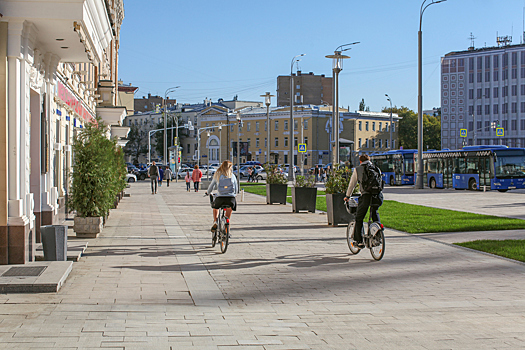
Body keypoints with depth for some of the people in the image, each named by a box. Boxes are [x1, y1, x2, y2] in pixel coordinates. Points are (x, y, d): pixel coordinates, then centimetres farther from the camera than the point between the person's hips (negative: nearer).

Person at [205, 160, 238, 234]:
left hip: (220, 197, 0)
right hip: (231, 198, 0)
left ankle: (215, 222, 10)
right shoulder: (232, 175, 10)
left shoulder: (217, 175, 9)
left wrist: (208, 192, 41)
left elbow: (211, 186, 20)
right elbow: (236, 189, 16)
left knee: (215, 208, 31)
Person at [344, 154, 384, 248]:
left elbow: (352, 184, 15)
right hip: (378, 196, 4)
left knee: (359, 219, 8)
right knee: (375, 214, 29)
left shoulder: (357, 169, 11)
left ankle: (359, 241, 4)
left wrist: (347, 196, 28)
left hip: (366, 196, -4)